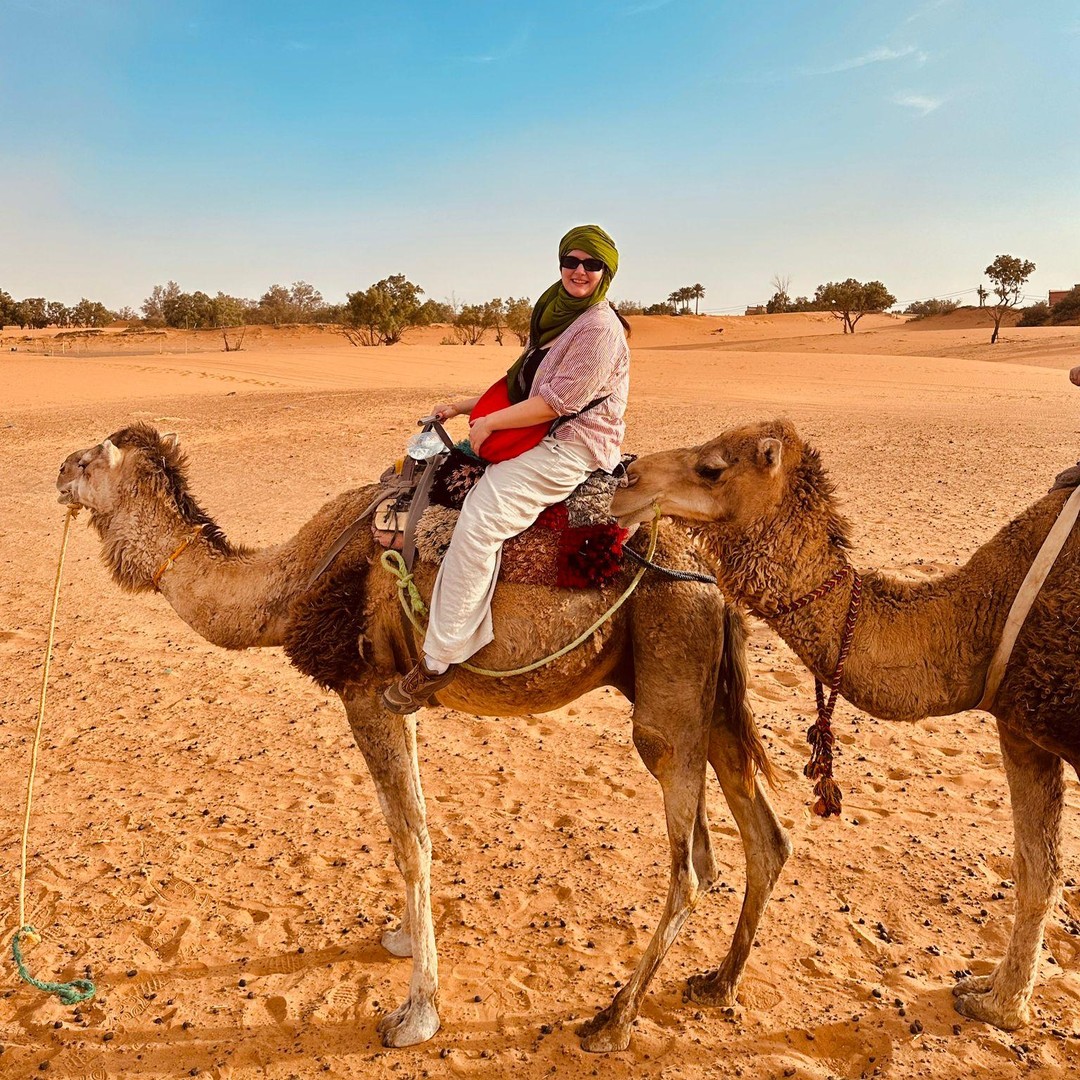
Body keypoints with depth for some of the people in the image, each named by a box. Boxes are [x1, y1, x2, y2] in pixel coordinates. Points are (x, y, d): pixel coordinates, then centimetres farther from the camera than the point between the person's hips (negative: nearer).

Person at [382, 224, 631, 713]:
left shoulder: (600, 327, -13)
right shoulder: (557, 315, 17)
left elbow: (558, 401, -19)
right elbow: (520, 385, 22)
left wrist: (489, 422, -13)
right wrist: (466, 406, 14)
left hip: (571, 446, -11)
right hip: (538, 434, 11)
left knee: (480, 522, -28)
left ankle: (440, 659, -24)